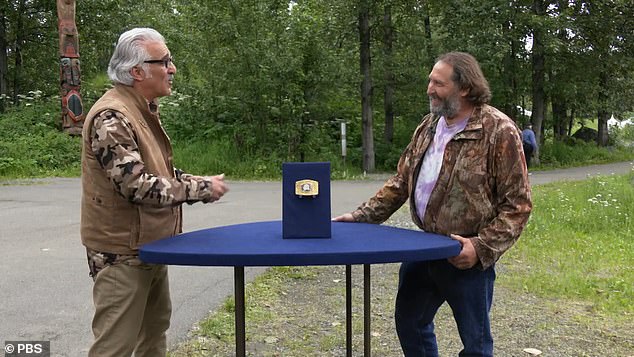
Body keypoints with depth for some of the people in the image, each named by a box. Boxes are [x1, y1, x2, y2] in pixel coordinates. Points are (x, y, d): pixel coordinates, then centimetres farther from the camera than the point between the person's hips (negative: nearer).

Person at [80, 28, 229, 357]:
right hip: (122, 254, -10)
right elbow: (137, 186, -28)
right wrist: (200, 189, -20)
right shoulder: (112, 117, -21)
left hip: (151, 246, 10)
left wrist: (199, 182, 2)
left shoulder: (144, 111, 11)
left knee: (155, 328, 23)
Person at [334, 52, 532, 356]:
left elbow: (517, 203, -14)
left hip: (467, 256, -6)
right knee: (409, 322, 20)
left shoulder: (499, 131, -14)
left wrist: (483, 247, -21)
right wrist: (362, 216, 7)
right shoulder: (429, 126, 7)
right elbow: (402, 181, 13)